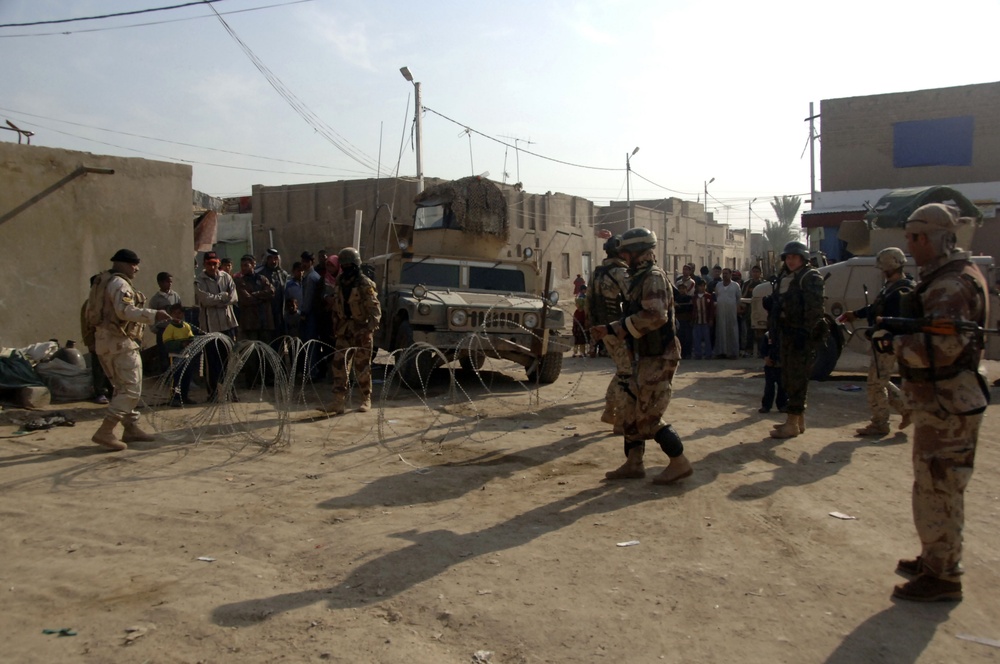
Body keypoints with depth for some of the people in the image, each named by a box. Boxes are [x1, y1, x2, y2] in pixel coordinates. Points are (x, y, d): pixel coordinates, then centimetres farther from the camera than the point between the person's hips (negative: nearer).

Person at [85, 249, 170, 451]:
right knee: (131, 390, -10)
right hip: (120, 342, -11)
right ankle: (105, 432, -14)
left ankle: (131, 428, 22)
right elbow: (125, 311, -27)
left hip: (105, 340, 11)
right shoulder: (119, 284, -12)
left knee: (124, 388, 17)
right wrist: (153, 315, -33)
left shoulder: (104, 282, 20)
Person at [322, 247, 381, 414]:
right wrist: (335, 328, 15)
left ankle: (366, 400, 14)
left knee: (362, 367, 1)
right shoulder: (339, 284, 10)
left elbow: (375, 310, -13)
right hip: (343, 330, 6)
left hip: (361, 331, -5)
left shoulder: (365, 285, -9)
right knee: (339, 364, -1)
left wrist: (369, 330, -23)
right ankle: (339, 400, 2)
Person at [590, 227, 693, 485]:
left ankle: (679, 463, 4)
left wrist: (614, 328, -19)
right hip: (646, 357, 10)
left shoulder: (653, 277, -15)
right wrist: (609, 330, 10)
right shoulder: (641, 278, 16)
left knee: (649, 416, -6)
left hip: (658, 358, -10)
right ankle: (633, 464, 19)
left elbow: (655, 316, -28)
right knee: (632, 412, 12)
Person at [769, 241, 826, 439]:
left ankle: (792, 424, -4)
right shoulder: (785, 278, 16)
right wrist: (779, 332, 17)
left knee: (797, 379, -7)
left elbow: (815, 308, -18)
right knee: (788, 378, 13)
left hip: (802, 335, -9)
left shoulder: (811, 277, -9)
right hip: (786, 333, 9)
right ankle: (799, 419, 23)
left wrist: (805, 333, -23)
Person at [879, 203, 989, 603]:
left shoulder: (951, 285, -22)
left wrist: (893, 341, -20)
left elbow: (942, 346, -32)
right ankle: (936, 558, 34)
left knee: (936, 490, -2)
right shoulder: (948, 277, 13)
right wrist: (897, 328, 7)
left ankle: (943, 576, 9)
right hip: (943, 402, 11)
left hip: (947, 405, -11)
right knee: (937, 487, 20)